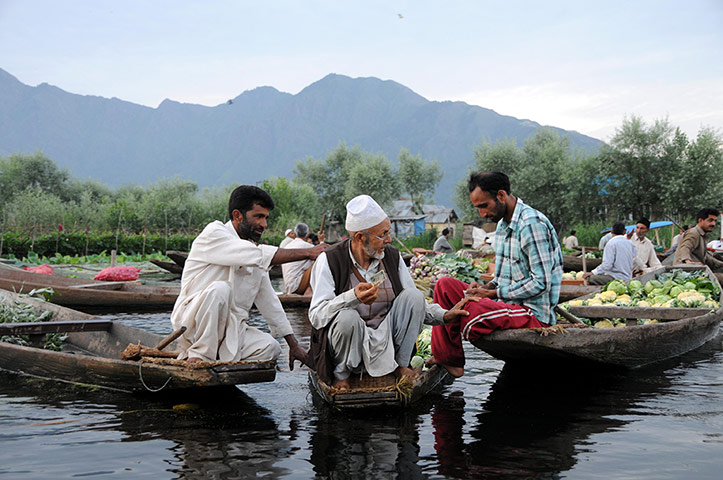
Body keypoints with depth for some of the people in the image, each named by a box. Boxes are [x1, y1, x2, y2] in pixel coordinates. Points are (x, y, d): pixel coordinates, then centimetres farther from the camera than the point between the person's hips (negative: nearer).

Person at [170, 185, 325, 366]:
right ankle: (200, 355, -21)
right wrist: (308, 253, -20)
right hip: (192, 322, -6)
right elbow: (259, 255, -23)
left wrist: (293, 344, 12)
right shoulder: (214, 233, -8)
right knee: (220, 289, -35)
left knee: (270, 347, -18)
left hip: (231, 329, 6)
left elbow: (269, 300, 17)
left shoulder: (254, 251, 13)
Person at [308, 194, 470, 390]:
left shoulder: (392, 256, 3)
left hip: (386, 341, 4)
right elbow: (316, 316, -21)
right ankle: (341, 374, -9)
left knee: (414, 296, -15)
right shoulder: (329, 260, -12)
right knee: (347, 317, -36)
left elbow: (413, 303, 11)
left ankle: (400, 365, -4)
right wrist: (352, 298, -37)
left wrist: (443, 315, -7)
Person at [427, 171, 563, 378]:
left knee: (471, 310, -35)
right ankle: (444, 357, -4)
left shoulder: (532, 224, -17)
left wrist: (493, 293, -17)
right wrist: (486, 287, 1)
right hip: (509, 304, 10)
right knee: (445, 285, 3)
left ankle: (450, 359, -5)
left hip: (534, 313, -10)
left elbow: (541, 283, -20)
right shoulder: (503, 225, 14)